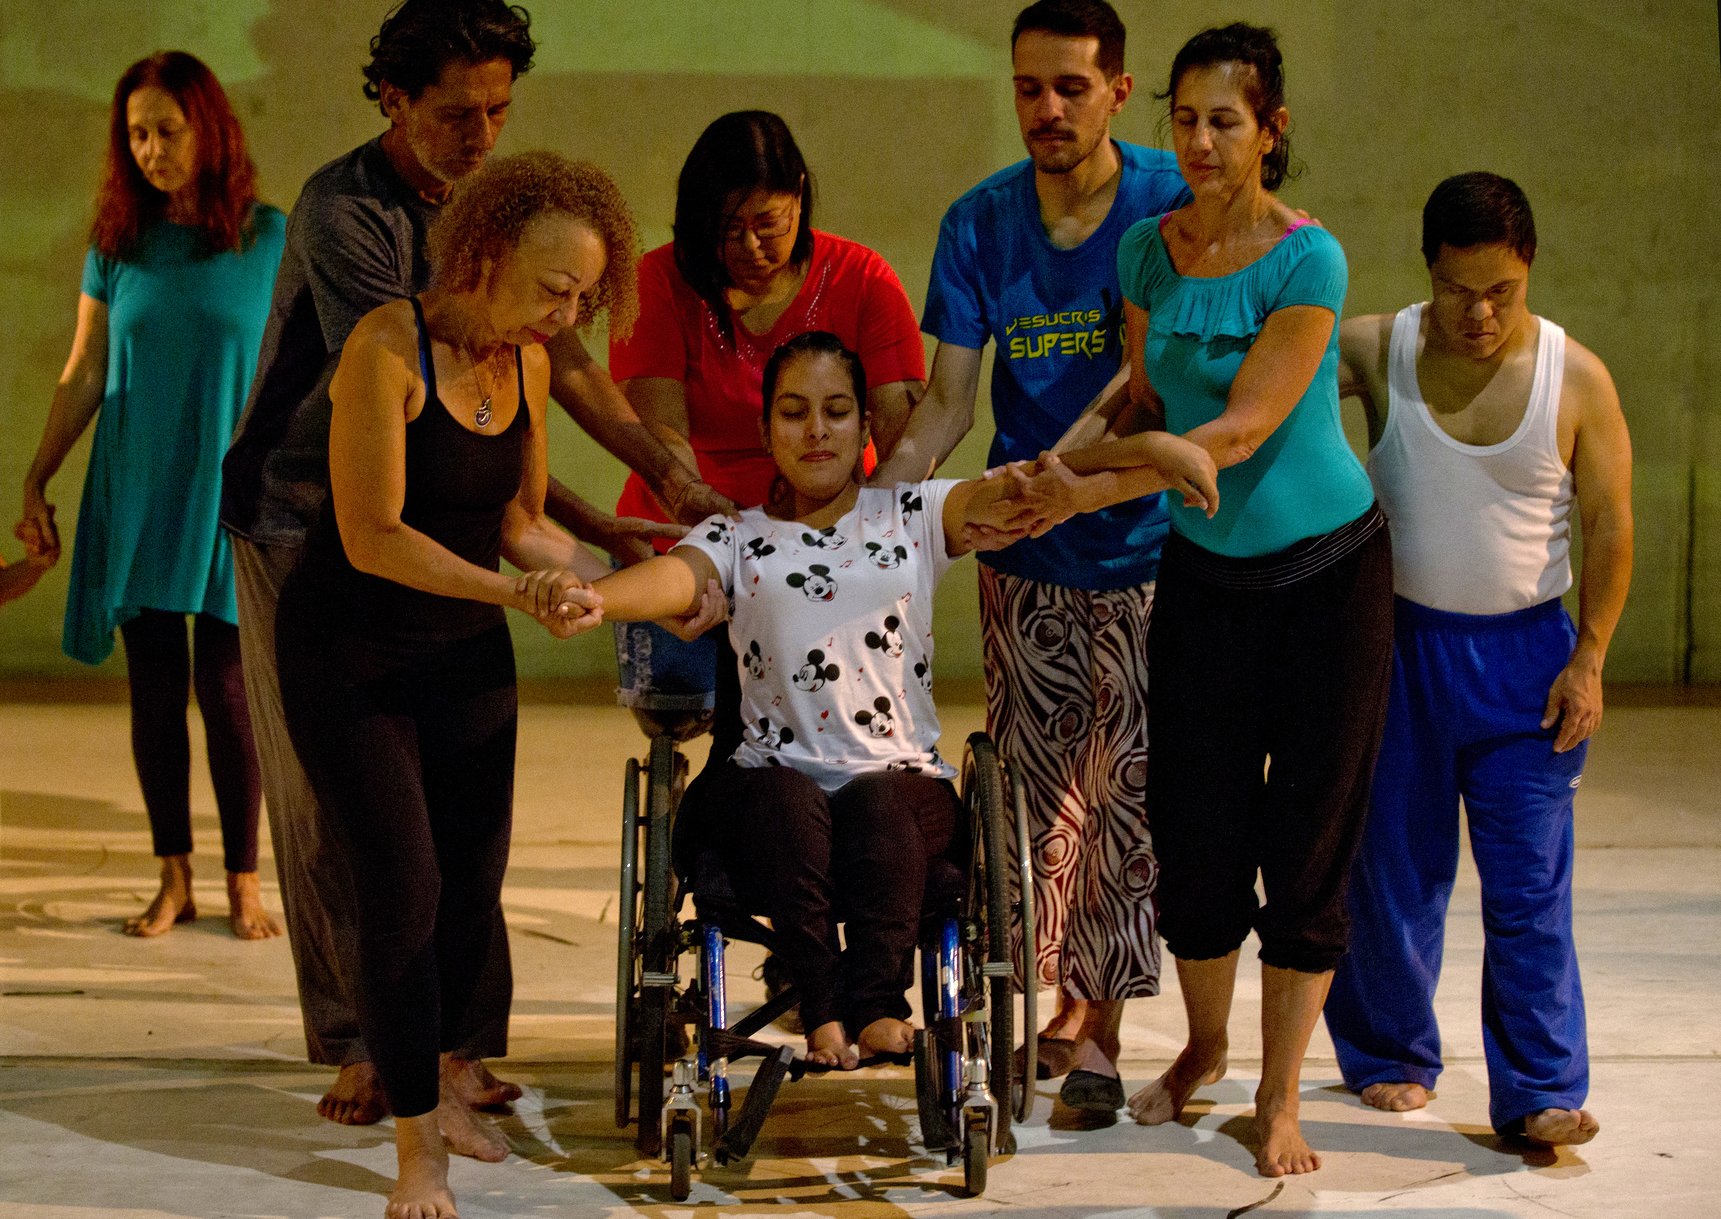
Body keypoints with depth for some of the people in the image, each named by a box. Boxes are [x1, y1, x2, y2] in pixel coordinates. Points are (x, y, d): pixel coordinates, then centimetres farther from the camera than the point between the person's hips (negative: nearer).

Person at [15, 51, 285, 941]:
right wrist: (35, 482, 6)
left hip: (231, 493, -2)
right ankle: (174, 879, 13)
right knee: (155, 687, 4)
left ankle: (243, 883, 7)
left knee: (227, 688, -3)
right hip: (135, 494, 2)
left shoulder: (268, 237, -2)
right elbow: (82, 377, 9)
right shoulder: (117, 244, 5)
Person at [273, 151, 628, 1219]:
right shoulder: (389, 348, -22)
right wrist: (512, 589, -31)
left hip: (466, 653, 6)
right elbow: (373, 538, -24)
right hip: (347, 659, -6)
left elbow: (522, 524, 7)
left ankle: (445, 1086, 29)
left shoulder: (528, 363, -1)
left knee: (475, 879, 7)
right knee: (404, 889, -8)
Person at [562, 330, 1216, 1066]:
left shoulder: (914, 518, 15)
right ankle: (824, 1011, -40)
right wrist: (592, 597, -33)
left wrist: (1153, 453, -18)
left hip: (902, 781, 0)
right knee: (788, 802, -35)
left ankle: (878, 1002, -40)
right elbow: (678, 577, -8)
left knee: (875, 803, -35)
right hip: (774, 778, 0)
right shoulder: (737, 540, 14)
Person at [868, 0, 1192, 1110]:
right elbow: (949, 401, -3)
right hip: (1027, 560, 3)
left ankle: (1099, 1027, 3)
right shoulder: (980, 224, 1)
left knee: (1128, 792, -4)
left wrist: (1057, 462, -34)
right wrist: (886, 490, -22)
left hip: (1149, 547, -3)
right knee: (1040, 792, 7)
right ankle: (1067, 1003, 22)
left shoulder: (1172, 203, -8)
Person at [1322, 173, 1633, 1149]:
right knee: (1393, 867, 9)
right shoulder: (1377, 352, -5)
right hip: (1401, 641, 1)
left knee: (1530, 882, -3)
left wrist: (1588, 659, -7)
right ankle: (1392, 1056, 26)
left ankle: (1543, 1090, 0)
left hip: (1525, 655, -1)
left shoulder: (1578, 379, -6)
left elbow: (1610, 526, -2)